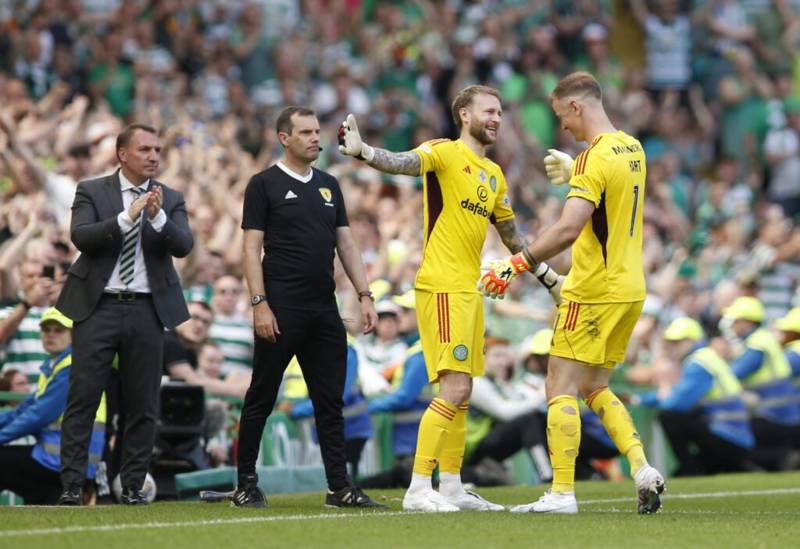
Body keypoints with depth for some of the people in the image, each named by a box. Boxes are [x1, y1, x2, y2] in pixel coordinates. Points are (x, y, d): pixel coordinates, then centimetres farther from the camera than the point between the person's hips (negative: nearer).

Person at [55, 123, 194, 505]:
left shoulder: (170, 199, 10)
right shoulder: (92, 191, 3)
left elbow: (183, 246, -5)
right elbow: (81, 236, -13)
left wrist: (158, 216, -22)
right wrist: (127, 217, -24)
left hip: (147, 309, 3)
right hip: (98, 306, -3)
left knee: (143, 404, 4)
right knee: (82, 399, -5)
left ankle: (133, 486, 11)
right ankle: (71, 485, -5)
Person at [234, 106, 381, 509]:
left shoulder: (328, 185, 15)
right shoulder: (264, 184, -2)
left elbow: (345, 243, 16)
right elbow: (252, 248, -6)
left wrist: (365, 296, 8)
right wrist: (260, 304, -14)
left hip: (324, 309, 6)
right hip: (281, 309, -6)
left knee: (330, 401, 4)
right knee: (261, 399, 1)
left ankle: (339, 486, 6)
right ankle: (246, 485, 7)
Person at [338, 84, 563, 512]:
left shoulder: (494, 175, 17)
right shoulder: (444, 153, -7)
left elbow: (510, 234, 29)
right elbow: (404, 163, -27)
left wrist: (546, 273, 31)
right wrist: (362, 151, -47)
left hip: (469, 291, 8)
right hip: (442, 287, -8)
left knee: (461, 396, 12)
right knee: (453, 390, -14)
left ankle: (451, 487, 19)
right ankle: (418, 489, -12)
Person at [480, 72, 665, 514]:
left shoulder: (594, 159, -18)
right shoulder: (632, 149, 9)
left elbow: (567, 229, -29)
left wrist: (516, 264, -25)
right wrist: (573, 173, 31)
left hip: (594, 293, -9)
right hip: (630, 290, 9)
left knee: (561, 388, -3)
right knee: (595, 387, 18)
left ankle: (562, 492, -6)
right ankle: (642, 469, 4)